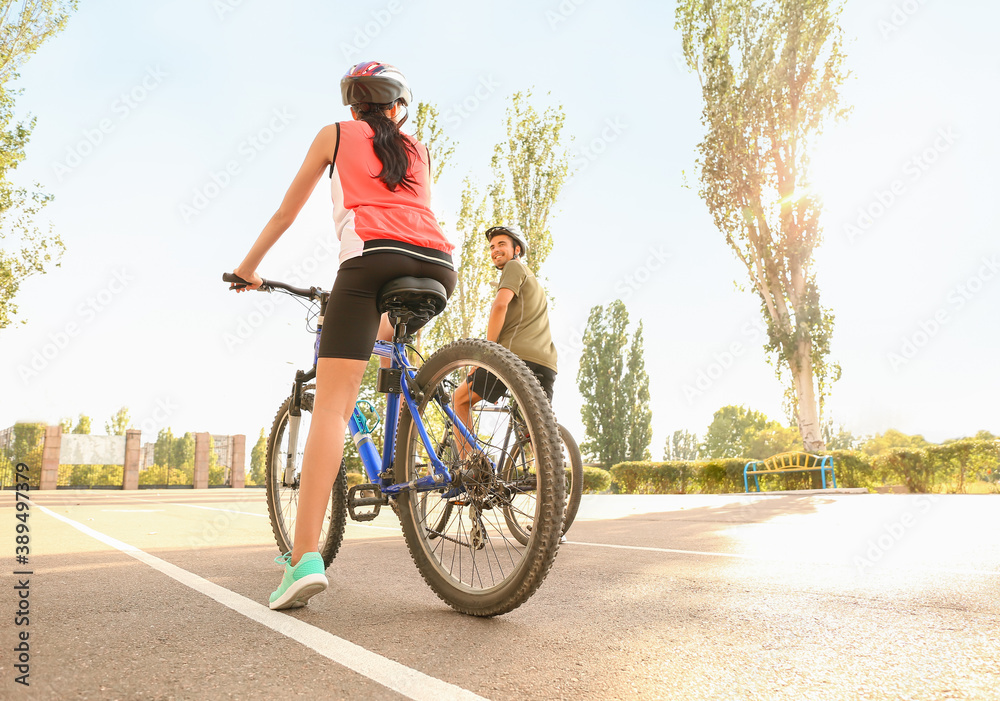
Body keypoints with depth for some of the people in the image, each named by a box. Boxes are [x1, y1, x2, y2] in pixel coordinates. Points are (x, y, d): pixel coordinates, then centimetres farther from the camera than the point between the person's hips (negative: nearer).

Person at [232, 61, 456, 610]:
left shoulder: (335, 135, 25)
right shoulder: (418, 150, 32)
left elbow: (286, 212, 28)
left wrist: (248, 266, 40)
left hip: (372, 257, -4)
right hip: (439, 266, 4)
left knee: (330, 406, -8)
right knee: (387, 335, 35)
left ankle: (306, 556, -17)